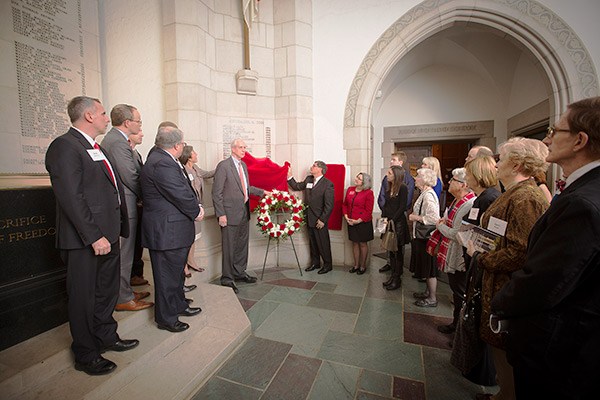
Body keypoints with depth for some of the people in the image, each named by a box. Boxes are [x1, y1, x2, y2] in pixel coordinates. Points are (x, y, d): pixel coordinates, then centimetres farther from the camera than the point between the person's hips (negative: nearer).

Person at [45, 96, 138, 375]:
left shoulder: (96, 148, 15)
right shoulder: (64, 146, -14)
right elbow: (71, 197, -21)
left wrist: (115, 230, 13)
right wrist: (94, 236, -22)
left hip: (107, 235, 9)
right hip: (85, 240, -9)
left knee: (107, 291, 21)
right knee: (84, 298, 8)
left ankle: (106, 336, 40)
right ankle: (86, 356, 26)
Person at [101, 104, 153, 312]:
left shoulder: (111, 138, 15)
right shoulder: (119, 142, -18)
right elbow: (131, 177, -19)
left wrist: (140, 197, 10)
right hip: (124, 207, -10)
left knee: (124, 254, 19)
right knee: (124, 255, 1)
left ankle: (124, 292, 32)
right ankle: (123, 299, 15)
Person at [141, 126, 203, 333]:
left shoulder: (160, 158, 10)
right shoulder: (162, 164, -23)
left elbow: (185, 189, 11)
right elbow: (181, 195, -23)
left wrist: (196, 206, 0)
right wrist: (197, 211, -7)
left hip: (174, 229, 11)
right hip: (167, 231, -11)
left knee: (176, 271, 23)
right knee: (167, 275, 5)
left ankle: (179, 305, 41)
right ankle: (166, 318, 22)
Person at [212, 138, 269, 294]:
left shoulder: (243, 165, 12)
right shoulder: (223, 166, -12)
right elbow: (217, 192, -14)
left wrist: (262, 192, 14)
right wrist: (221, 214, -18)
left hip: (244, 211, 8)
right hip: (230, 213, -8)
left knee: (242, 244, 18)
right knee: (229, 247, 2)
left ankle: (239, 272, 35)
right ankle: (227, 279, 18)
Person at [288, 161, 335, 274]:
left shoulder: (328, 184, -14)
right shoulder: (308, 179, 7)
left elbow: (329, 205, -16)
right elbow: (297, 186, 18)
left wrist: (322, 220, -17)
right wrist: (289, 177, 5)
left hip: (320, 220, -7)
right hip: (309, 218, 7)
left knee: (323, 243, 6)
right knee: (312, 242, 18)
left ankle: (328, 265, 24)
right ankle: (315, 263, 34)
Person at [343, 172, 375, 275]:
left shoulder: (368, 193, -11)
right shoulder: (350, 189, 5)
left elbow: (368, 211, -13)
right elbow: (345, 204, 10)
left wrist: (359, 220, -18)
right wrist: (346, 216, -3)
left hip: (363, 223, -5)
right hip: (351, 222, 5)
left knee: (363, 244, 9)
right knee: (355, 243, 14)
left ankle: (363, 266, 25)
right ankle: (356, 265, 28)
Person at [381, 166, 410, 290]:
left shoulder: (402, 188, -11)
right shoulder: (389, 188, 11)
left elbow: (402, 207, -14)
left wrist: (392, 220, -16)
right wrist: (384, 218, 4)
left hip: (398, 223, -7)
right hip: (388, 223, 7)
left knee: (398, 252, 4)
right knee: (391, 250, 13)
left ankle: (397, 279, 15)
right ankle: (393, 275, 25)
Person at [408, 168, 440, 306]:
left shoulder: (428, 195, -21)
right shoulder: (425, 193, 10)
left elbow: (434, 218, -29)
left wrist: (415, 217, -19)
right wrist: (415, 216, 7)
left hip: (427, 237, -10)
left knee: (429, 268, 4)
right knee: (425, 266, 21)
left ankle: (432, 299, 18)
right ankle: (428, 292, 36)